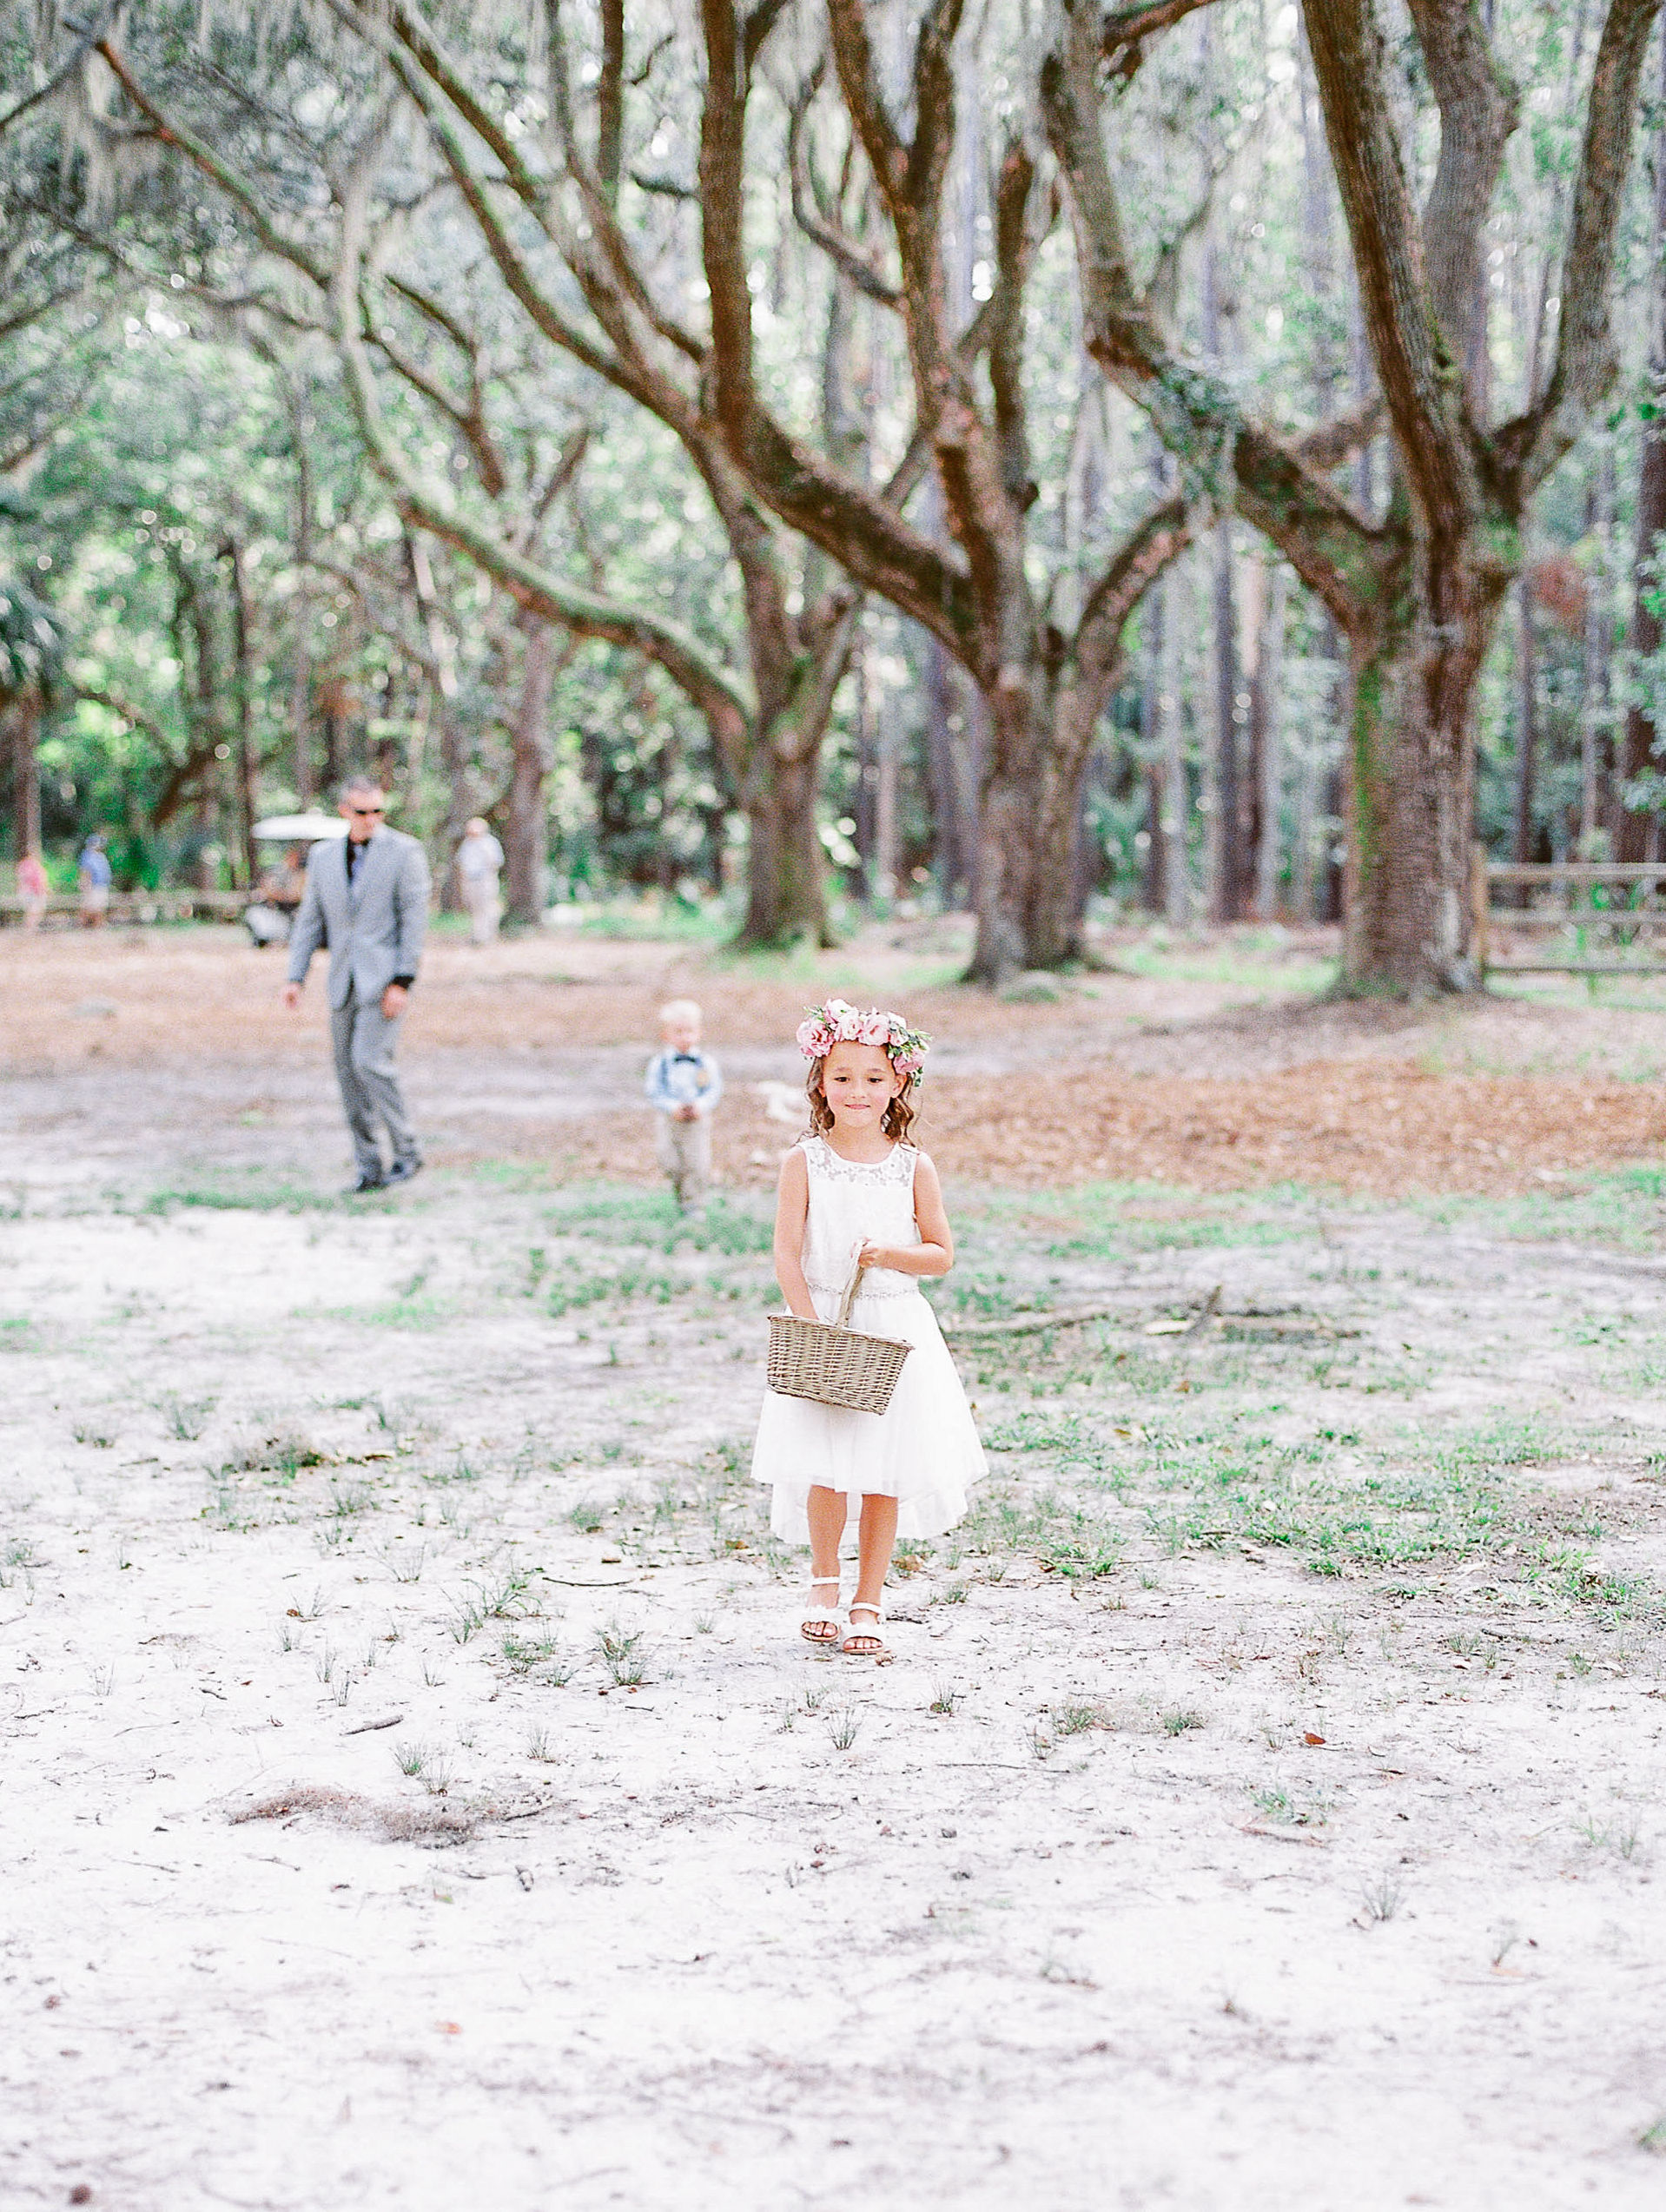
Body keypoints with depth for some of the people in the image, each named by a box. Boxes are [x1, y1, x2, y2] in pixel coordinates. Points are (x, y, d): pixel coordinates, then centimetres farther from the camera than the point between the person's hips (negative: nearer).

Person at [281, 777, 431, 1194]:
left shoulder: (404, 851, -4)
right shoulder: (323, 857, 11)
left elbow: (414, 919, -8)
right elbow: (310, 920, 12)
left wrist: (402, 983, -15)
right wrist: (295, 978, 1)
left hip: (386, 977, -6)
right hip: (345, 981, 6)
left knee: (370, 1060, -17)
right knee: (349, 1071, 4)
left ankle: (406, 1149, -2)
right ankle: (369, 1168, 10)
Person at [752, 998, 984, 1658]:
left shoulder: (913, 1167, 0)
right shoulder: (804, 1163, -3)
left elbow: (942, 1254, 5)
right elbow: (786, 1255, -6)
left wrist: (889, 1253, -14)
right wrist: (812, 1330, -16)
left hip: (896, 1332, 1)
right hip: (821, 1324, -1)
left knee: (886, 1475, 1)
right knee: (826, 1471, -6)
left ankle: (868, 1603, 14)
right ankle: (824, 1575, 20)